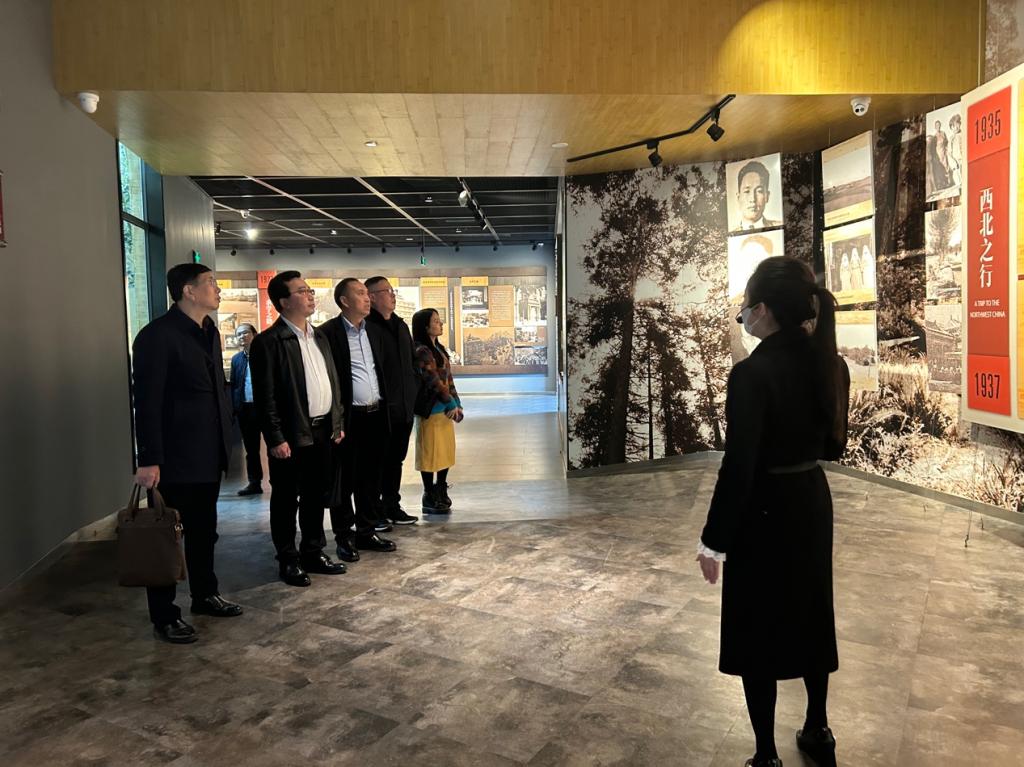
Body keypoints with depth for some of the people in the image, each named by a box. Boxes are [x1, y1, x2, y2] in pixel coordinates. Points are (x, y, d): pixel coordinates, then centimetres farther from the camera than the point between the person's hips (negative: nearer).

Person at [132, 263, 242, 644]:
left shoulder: (209, 331, 11)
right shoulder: (157, 336, -14)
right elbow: (147, 402, -17)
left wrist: (224, 439, 12)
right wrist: (149, 460, -19)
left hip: (209, 453, 8)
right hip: (175, 457, -8)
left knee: (204, 531, 19)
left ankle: (205, 595, 34)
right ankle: (164, 616, 16)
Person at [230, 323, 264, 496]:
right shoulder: (236, 359, 12)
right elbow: (233, 385, 11)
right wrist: (234, 408, 2)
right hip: (245, 408, 5)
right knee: (250, 448, 11)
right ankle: (254, 483, 19)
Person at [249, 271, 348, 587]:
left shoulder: (319, 336, 13)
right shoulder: (268, 341, -11)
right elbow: (265, 396, -14)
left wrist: (337, 422, 13)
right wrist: (276, 439, -16)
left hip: (323, 431, 7)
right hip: (292, 435, -7)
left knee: (316, 496, 16)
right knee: (286, 499, 6)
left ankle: (313, 552, 29)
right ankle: (288, 560, 18)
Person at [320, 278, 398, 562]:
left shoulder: (374, 331, 12)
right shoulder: (328, 333, -9)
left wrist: (385, 408, 11)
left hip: (376, 415, 6)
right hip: (348, 418, -6)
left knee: (371, 478, 13)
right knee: (344, 481, 5)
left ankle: (367, 531, 25)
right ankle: (344, 537, 16)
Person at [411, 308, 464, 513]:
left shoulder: (439, 349, 14)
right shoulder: (421, 351, -14)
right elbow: (434, 382, -17)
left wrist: (456, 404, 7)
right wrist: (451, 404, -12)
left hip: (445, 409, 9)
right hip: (431, 410, -9)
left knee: (446, 451, 14)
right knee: (430, 454, 0)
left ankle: (441, 493, 26)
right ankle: (429, 499, 10)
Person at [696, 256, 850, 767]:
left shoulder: (753, 373, -24)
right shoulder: (831, 365, -2)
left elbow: (738, 468, -22)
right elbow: (834, 446, 9)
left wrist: (714, 541, -14)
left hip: (764, 511, -7)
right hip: (812, 503, 7)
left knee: (758, 628, 9)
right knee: (810, 615, 23)